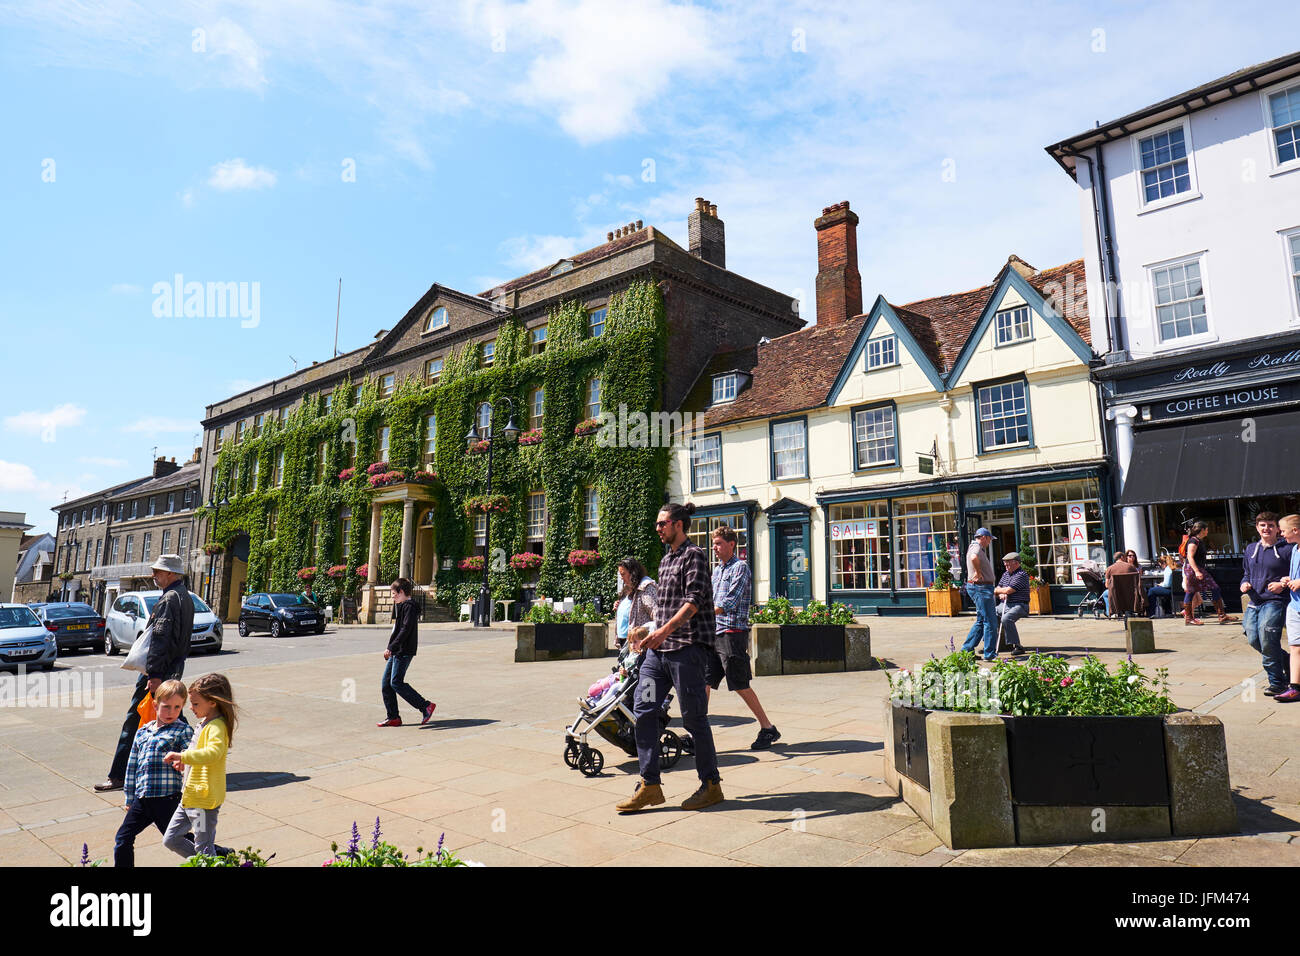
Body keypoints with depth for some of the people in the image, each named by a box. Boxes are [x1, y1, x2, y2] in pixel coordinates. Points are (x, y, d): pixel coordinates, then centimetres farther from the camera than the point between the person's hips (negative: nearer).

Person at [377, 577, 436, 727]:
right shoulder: (400, 606, 20)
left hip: (404, 651, -10)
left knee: (396, 682, -14)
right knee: (386, 683, 7)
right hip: (396, 652, 10)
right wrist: (390, 649, 18)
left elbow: (405, 630, -21)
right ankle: (393, 717, 12)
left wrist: (391, 647, -23)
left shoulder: (410, 607, -12)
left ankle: (425, 706, -9)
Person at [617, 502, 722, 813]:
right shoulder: (666, 559, 20)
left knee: (694, 717, 0)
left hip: (687, 647, -8)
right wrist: (649, 632, 23)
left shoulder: (694, 555, -7)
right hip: (658, 649, 8)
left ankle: (711, 785, 16)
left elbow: (694, 601, -18)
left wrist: (665, 630, -28)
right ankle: (650, 785, 10)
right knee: (643, 710, 2)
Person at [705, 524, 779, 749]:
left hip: (732, 633, -8)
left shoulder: (740, 567, -8)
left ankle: (768, 729, 13)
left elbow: (730, 603, -18)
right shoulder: (716, 570, 18)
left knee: (741, 686, -1)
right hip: (713, 634, 8)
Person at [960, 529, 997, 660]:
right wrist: (978, 572, -24)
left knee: (981, 621, 16)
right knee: (990, 621, -5)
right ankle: (990, 654, 0)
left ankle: (966, 649, 18)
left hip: (983, 588, 11)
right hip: (981, 587, -11)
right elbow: (974, 558, -37)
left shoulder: (974, 547, 19)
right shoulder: (977, 547, -14)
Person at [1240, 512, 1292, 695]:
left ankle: (1277, 682, -3)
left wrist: (1283, 584, -14)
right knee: (1254, 639, 1)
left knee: (1267, 637, -16)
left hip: (1275, 602, -6)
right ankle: (1287, 661, 28)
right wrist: (1244, 584, 7)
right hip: (1255, 603, 6)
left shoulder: (1286, 550, -2)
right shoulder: (1250, 549, 16)